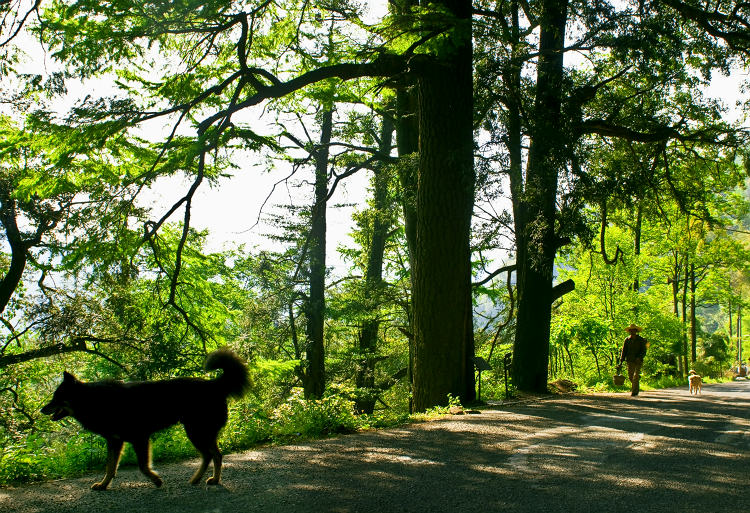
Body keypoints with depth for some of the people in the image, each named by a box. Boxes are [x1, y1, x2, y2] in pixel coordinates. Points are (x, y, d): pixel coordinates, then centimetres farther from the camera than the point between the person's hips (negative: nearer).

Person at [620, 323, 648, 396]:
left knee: (636, 376, -13)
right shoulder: (627, 340, 5)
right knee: (630, 377, 8)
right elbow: (624, 351, 6)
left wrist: (639, 357, -23)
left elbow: (644, 351, -4)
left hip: (638, 361, -3)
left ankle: (634, 391, -6)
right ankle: (637, 387, 35)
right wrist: (621, 361, -3)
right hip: (630, 361, 3)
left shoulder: (641, 340, -3)